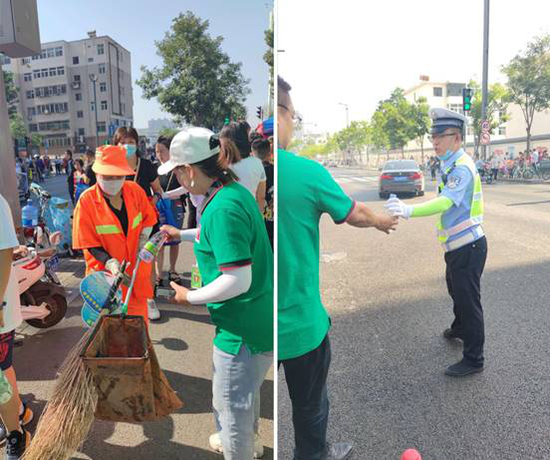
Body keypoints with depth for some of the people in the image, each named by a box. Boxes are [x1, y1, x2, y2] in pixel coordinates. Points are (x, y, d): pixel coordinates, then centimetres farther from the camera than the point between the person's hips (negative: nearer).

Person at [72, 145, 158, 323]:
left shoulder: (135, 190, -7)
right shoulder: (87, 200, -16)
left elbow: (148, 218, 10)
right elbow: (89, 244, -13)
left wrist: (143, 240, -5)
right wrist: (110, 262, -26)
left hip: (135, 268, 3)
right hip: (105, 272, -3)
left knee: (138, 317, 20)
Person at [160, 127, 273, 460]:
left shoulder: (223, 209, -27)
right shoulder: (236, 190, 3)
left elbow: (238, 281, -30)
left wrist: (191, 297, -14)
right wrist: (183, 234, 31)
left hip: (243, 329, -10)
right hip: (258, 321, 10)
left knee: (231, 404, 14)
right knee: (248, 391, 33)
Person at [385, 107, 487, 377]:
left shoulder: (462, 167, -22)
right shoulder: (452, 165, 11)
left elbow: (444, 202, -37)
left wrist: (408, 210, -50)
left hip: (468, 246, -10)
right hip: (458, 244, 10)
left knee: (468, 300, 0)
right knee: (456, 291, 27)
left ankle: (474, 359, 15)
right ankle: (460, 330, 52)